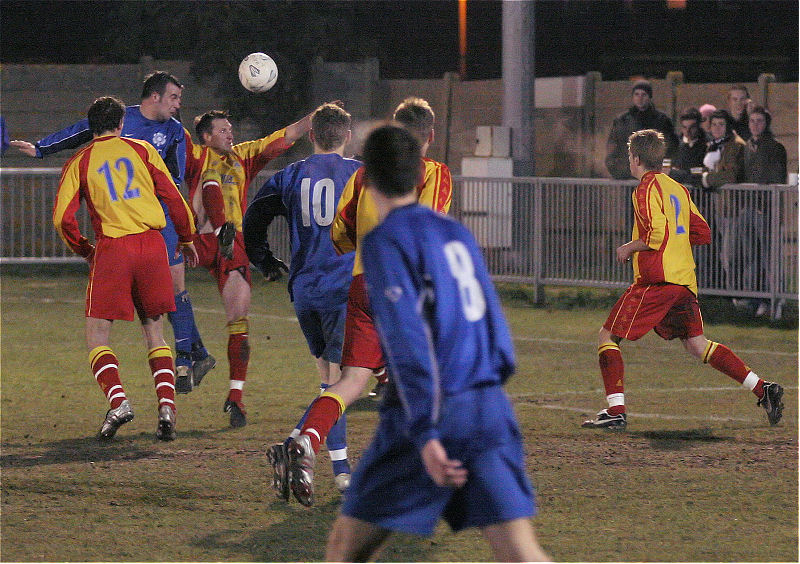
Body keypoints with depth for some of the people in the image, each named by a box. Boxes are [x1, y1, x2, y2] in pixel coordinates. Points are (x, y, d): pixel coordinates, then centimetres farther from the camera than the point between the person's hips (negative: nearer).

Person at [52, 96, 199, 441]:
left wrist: (84, 250, 17)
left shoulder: (79, 162, 9)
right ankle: (167, 406, -3)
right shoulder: (141, 150, 12)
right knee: (154, 332, 13)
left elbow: (62, 218, 1)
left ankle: (118, 401, -18)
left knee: (96, 338, 4)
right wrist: (186, 240, 21)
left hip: (112, 248, -2)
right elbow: (173, 198, 8)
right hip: (152, 243, 2)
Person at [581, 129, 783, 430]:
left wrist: (630, 247, -5)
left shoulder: (646, 189, -7)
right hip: (685, 279, 8)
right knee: (696, 344, 10)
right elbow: (703, 234, 18)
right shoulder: (678, 189, 18)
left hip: (656, 279, -8)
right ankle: (763, 389, -2)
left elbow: (658, 234, -19)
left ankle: (616, 411, -8)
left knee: (607, 337, 0)